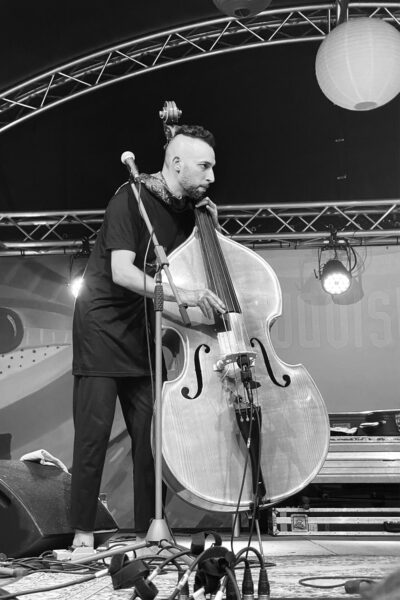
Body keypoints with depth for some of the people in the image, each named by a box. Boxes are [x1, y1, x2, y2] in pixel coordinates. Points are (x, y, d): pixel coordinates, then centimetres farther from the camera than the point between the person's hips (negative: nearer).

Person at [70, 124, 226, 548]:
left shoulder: (186, 208, 4)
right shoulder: (131, 199, -16)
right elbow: (122, 271, -26)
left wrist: (210, 227, -5)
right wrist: (180, 294, -39)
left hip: (143, 327, 6)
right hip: (102, 324, -6)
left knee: (149, 427, 1)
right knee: (94, 428, -8)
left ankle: (149, 527, 10)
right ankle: (82, 530, 2)